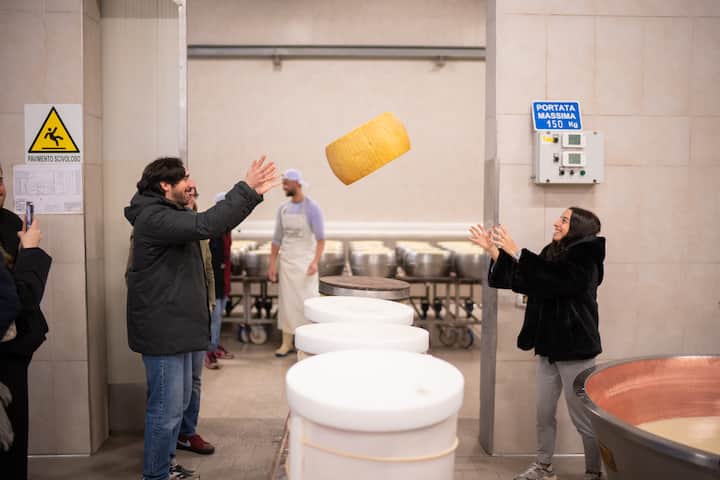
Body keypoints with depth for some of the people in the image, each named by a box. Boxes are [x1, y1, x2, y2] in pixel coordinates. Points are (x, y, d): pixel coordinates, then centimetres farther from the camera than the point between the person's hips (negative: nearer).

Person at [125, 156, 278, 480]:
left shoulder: (170, 216, 17)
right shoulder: (155, 218, -20)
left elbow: (202, 225, 17)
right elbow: (206, 225, -32)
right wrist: (247, 191, -30)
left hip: (176, 327, 11)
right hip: (162, 330, -11)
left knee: (178, 403, 20)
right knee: (166, 409, 0)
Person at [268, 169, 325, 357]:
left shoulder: (311, 208, -8)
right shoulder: (283, 208, 7)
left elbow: (320, 238, -11)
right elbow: (277, 238, 11)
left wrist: (315, 262, -22)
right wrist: (272, 263, 6)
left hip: (305, 261, -5)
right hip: (286, 261, 5)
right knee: (286, 301, 8)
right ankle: (287, 343, 17)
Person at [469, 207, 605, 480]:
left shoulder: (584, 261, -14)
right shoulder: (553, 254, 7)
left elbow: (551, 279, -29)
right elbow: (519, 280, 9)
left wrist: (515, 251, -27)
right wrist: (492, 250, 4)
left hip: (575, 350, -7)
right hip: (549, 347, 7)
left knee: (583, 418, 5)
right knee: (544, 412, 15)